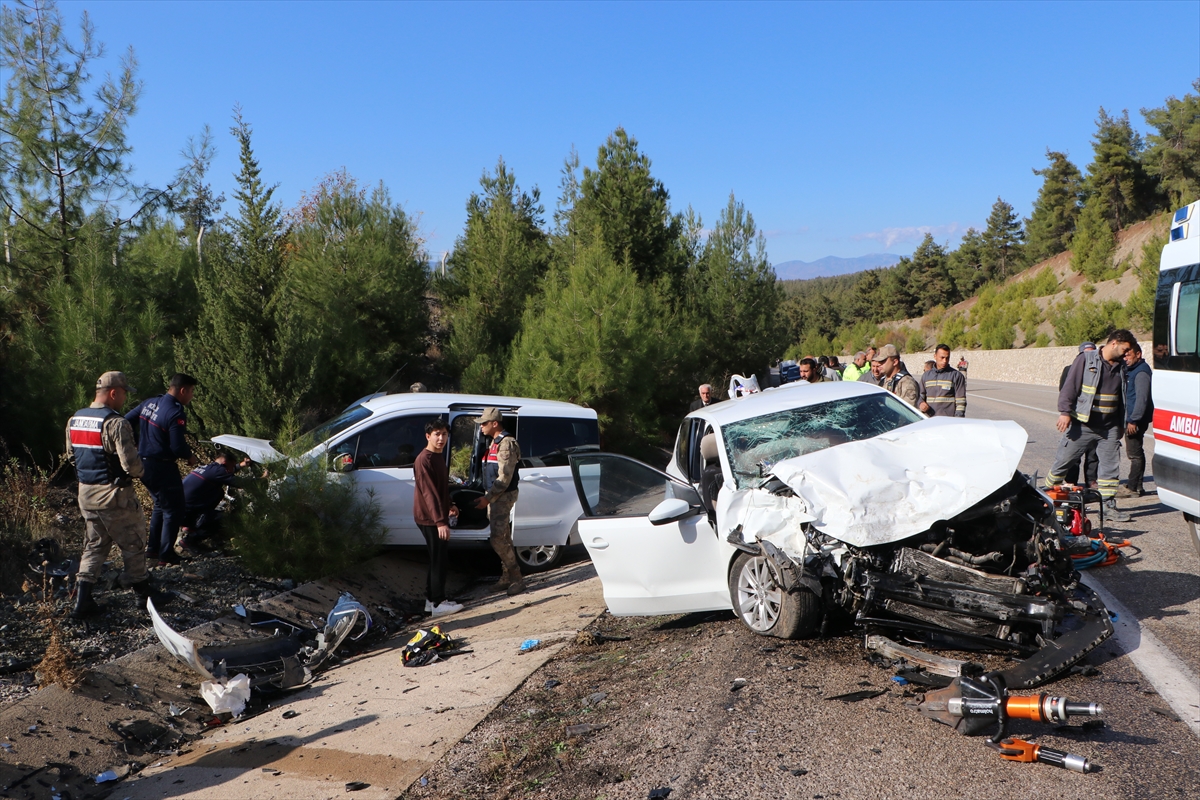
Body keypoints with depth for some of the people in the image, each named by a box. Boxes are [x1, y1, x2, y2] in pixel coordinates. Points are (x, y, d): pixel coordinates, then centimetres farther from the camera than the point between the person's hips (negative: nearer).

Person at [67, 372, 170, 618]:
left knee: (94, 545, 17)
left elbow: (71, 456, 14)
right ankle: (143, 593, 20)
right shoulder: (115, 423, -21)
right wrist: (139, 472, -2)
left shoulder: (74, 420, 6)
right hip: (114, 495, -8)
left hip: (86, 492, 8)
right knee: (133, 544, 8)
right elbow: (130, 462, -23)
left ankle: (82, 601, 13)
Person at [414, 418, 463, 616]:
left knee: (439, 558, 15)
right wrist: (440, 521, -30)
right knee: (439, 559, -5)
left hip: (436, 518, 10)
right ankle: (438, 603, 2)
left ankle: (432, 599, 23)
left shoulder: (438, 457, 11)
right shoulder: (424, 459, -20)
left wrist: (449, 506, 27)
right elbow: (429, 492, -26)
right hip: (430, 519, -10)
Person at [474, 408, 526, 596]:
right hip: (495, 496, 10)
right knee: (502, 538, 12)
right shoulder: (495, 443, 14)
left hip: (504, 496, -10)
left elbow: (504, 478, -22)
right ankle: (508, 577, 19)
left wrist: (487, 498, -20)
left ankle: (517, 578, -4)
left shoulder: (506, 444, -17)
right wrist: (486, 497, 15)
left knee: (498, 539, -11)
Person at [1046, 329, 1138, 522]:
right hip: (1082, 425, -5)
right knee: (1063, 461, 0)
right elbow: (1070, 386, -9)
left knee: (1111, 467, 5)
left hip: (1109, 428, 5)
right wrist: (1065, 412, -18)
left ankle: (1109, 506, 13)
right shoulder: (1086, 359, -5)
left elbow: (1121, 398, 20)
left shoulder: (1120, 367, 11)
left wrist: (1121, 424, 22)